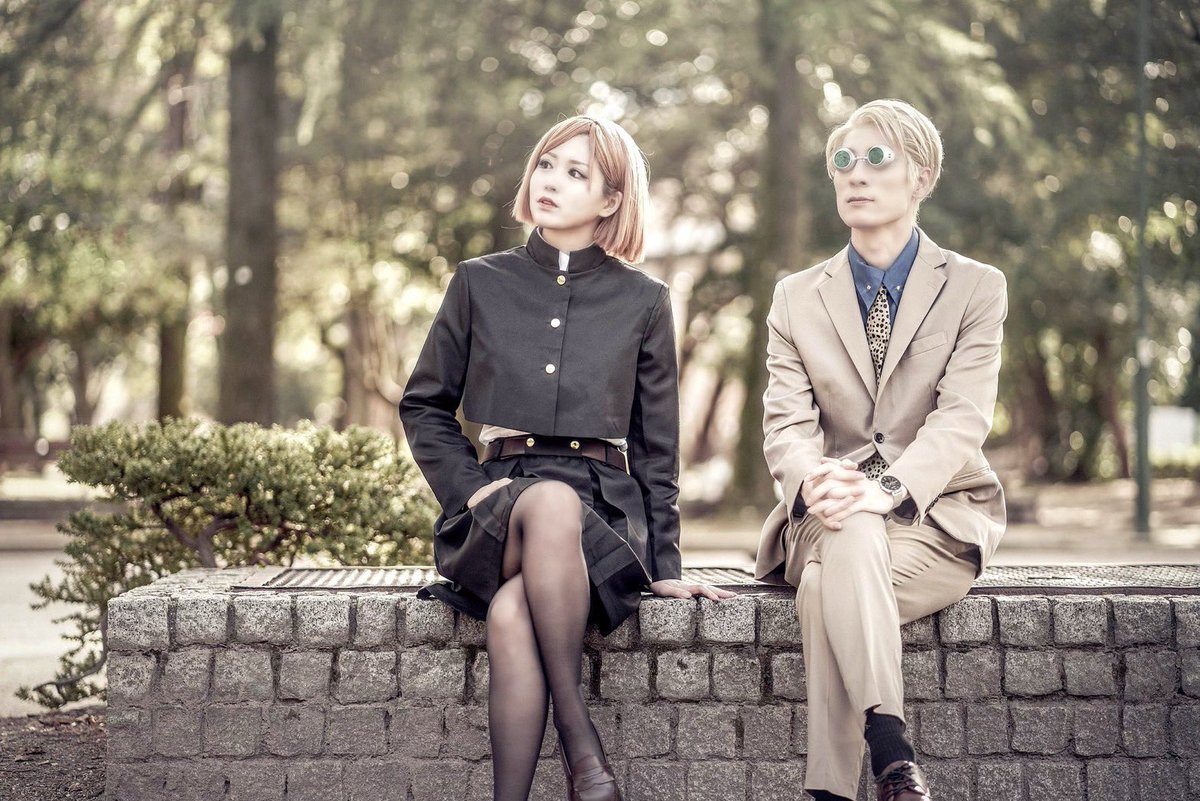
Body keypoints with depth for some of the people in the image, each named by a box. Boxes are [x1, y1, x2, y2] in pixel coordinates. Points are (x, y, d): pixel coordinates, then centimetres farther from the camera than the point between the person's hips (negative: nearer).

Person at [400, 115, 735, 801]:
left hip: (606, 507, 0)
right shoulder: (481, 284, 13)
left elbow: (657, 444, 13)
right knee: (549, 503, -38)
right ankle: (581, 745, -35)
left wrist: (666, 566, 8)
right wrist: (471, 486, 0)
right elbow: (424, 406, 17)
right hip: (503, 491, 1)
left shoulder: (643, 301, 11)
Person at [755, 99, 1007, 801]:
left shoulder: (976, 288, 6)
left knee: (828, 586, -34)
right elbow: (786, 422, 1)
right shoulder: (797, 297, 14)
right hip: (831, 516, 2)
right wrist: (813, 479, -25)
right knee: (847, 548, -37)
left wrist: (885, 490, -29)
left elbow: (962, 420, -9)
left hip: (939, 514, -2)